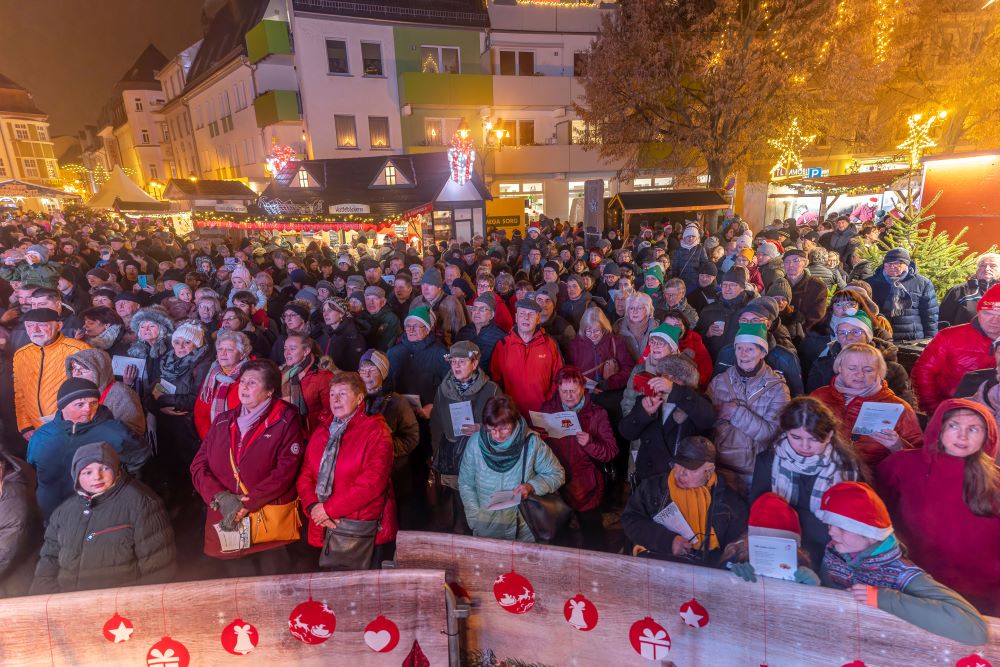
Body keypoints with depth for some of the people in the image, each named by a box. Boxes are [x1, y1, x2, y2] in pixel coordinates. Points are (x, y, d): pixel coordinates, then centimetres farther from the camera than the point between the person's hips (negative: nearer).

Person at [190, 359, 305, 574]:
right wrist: (220, 497, -10)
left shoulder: (286, 421, -5)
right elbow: (199, 466, 6)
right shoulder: (223, 421, 11)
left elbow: (285, 470, -13)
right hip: (225, 520, 4)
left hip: (271, 523, -4)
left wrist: (247, 504, -15)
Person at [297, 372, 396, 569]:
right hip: (324, 527, 5)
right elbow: (305, 474, 9)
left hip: (361, 529, -5)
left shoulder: (375, 430, -7)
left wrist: (329, 508, -16)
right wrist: (313, 507, -9)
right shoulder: (321, 432, 14)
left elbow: (373, 481, -17)